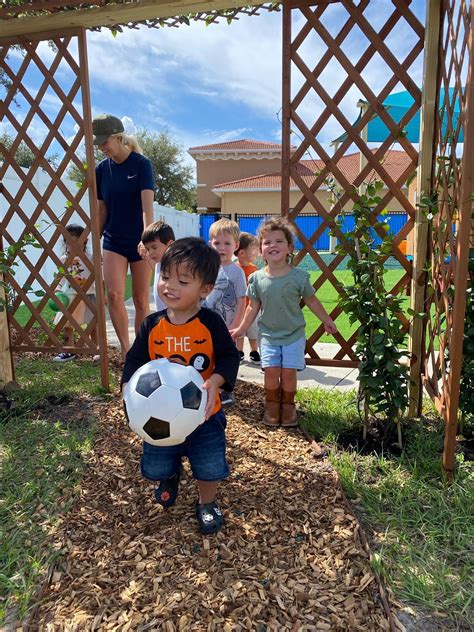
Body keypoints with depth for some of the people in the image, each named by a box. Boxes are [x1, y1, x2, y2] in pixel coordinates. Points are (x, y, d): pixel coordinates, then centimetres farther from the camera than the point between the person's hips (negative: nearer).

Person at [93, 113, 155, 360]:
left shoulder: (141, 164, -8)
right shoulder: (102, 169, 4)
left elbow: (147, 205, -20)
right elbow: (101, 210, 10)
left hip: (140, 241, -3)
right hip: (113, 241, 3)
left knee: (141, 300, 4)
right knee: (114, 294, -14)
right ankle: (125, 349, -3)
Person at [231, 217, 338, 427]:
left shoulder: (299, 276, -9)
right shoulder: (257, 278, -5)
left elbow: (311, 300, 4)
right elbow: (253, 307, 5)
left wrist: (327, 321, 10)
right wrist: (242, 329, 8)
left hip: (293, 334, -1)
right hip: (268, 335, 1)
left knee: (289, 371, -3)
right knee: (271, 370, -5)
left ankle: (288, 406, 21)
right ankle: (272, 404, 18)